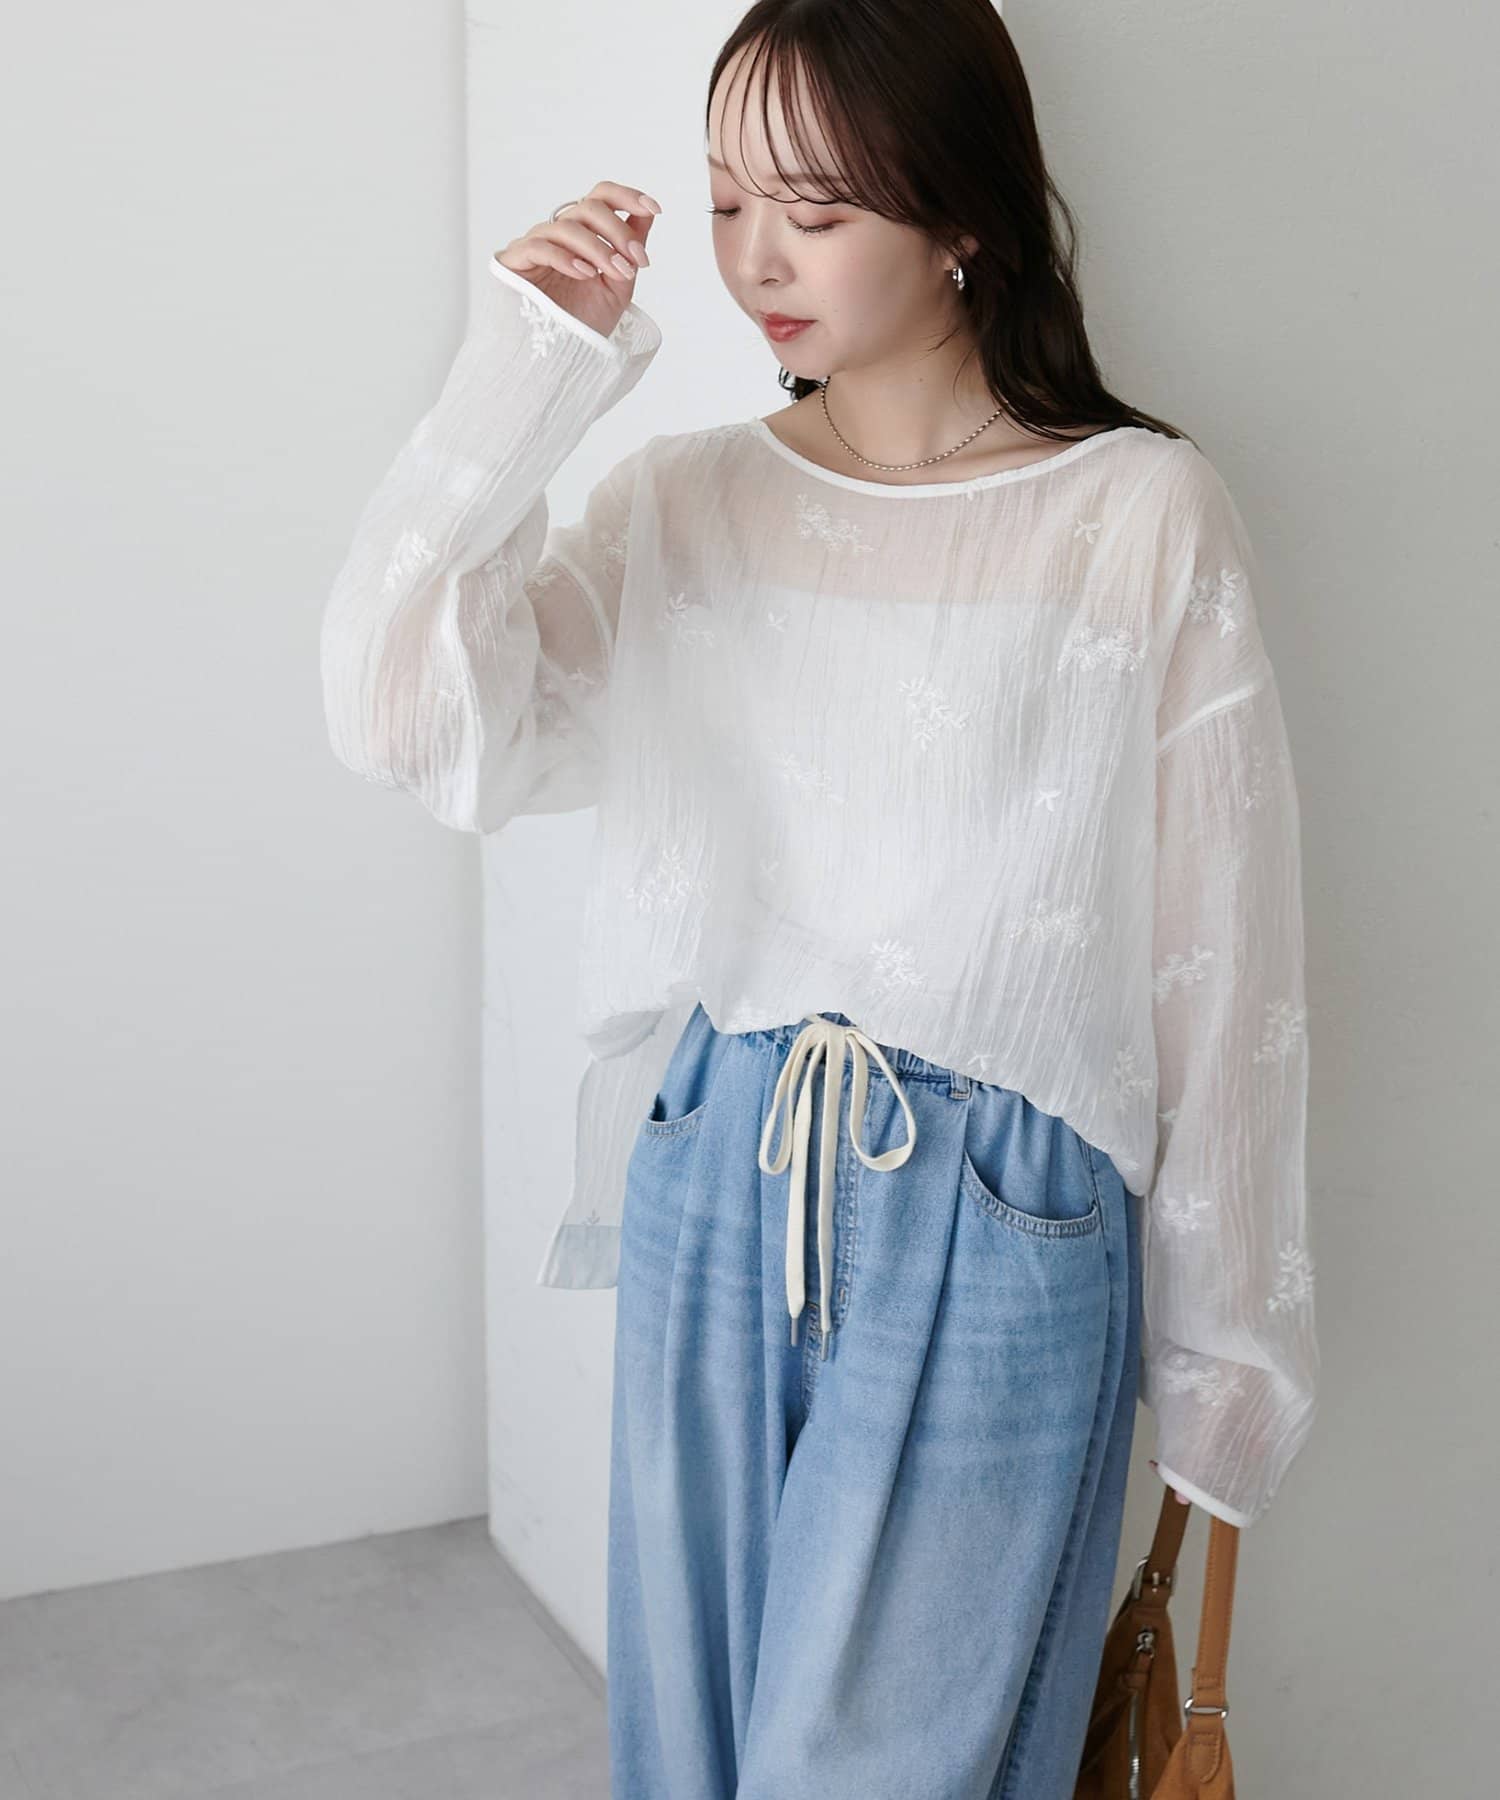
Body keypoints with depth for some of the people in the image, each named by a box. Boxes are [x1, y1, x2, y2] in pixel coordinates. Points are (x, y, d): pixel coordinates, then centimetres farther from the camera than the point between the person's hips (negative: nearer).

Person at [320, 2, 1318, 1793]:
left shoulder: (1144, 519, -7)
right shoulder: (683, 497, 4)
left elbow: (1223, 954, -5)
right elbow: (405, 718, -9)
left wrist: (1222, 1342, -1)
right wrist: (521, 373, -13)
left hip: (994, 1230, -4)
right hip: (709, 1192, 4)